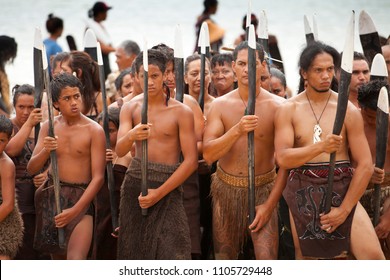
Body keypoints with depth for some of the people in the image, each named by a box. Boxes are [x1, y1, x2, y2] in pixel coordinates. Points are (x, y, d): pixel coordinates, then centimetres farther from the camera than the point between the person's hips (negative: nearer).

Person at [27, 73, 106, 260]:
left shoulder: (94, 130, -7)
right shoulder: (49, 127, 6)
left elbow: (98, 177, -10)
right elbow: (31, 169, 4)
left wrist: (75, 210, -18)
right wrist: (45, 151, -18)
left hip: (81, 197, -5)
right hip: (51, 195, 5)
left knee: (76, 261, -20)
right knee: (58, 259, 14)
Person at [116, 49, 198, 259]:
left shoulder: (181, 112, -5)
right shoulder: (130, 108, 5)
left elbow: (191, 161, -8)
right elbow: (119, 151, -6)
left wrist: (159, 193, -13)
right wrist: (130, 136, -29)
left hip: (167, 187, -3)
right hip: (134, 184, 3)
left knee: (172, 253, -13)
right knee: (133, 250, 5)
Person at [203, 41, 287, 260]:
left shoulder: (278, 106, -7)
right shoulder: (220, 105, -1)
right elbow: (208, 155, -10)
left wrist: (270, 204, -12)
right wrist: (237, 130, -25)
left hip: (263, 190, -3)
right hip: (226, 190, 3)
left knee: (267, 260, -13)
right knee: (224, 258, 12)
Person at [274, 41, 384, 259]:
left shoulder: (349, 110, -3)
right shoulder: (288, 110, 0)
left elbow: (365, 165, -5)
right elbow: (282, 158, -12)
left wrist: (344, 209, -10)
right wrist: (320, 147, -28)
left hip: (342, 191, -1)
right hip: (303, 193, 1)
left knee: (374, 257, -16)